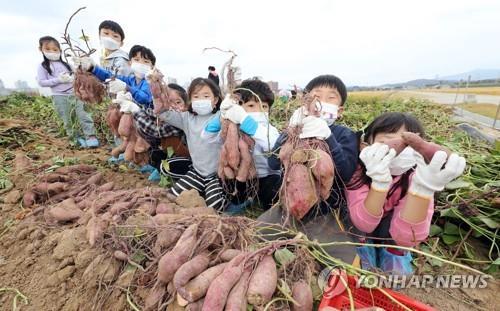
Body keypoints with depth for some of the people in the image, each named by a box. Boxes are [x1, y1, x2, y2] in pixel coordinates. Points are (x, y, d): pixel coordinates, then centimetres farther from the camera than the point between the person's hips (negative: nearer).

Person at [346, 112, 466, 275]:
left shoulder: (414, 178, -24)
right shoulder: (358, 169, -25)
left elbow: (404, 237, -35)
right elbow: (363, 225, -34)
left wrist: (423, 188, -50)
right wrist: (379, 181, -50)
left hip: (392, 239, 2)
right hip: (360, 235, -1)